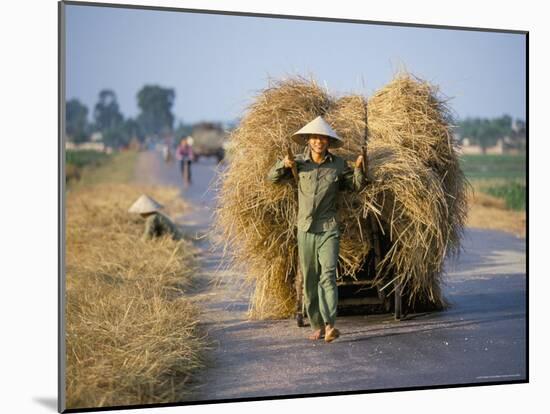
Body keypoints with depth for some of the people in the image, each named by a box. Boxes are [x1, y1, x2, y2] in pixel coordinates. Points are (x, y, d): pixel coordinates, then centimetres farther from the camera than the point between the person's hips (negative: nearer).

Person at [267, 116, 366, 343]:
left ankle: (330, 324, -22)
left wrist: (359, 170, -4)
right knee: (309, 280, 6)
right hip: (305, 228, 2)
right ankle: (316, 325, 16)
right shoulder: (299, 163, 4)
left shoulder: (338, 164, 3)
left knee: (328, 275, -16)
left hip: (328, 228, -2)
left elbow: (356, 187, 14)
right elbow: (271, 177, 14)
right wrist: (283, 164, -5)